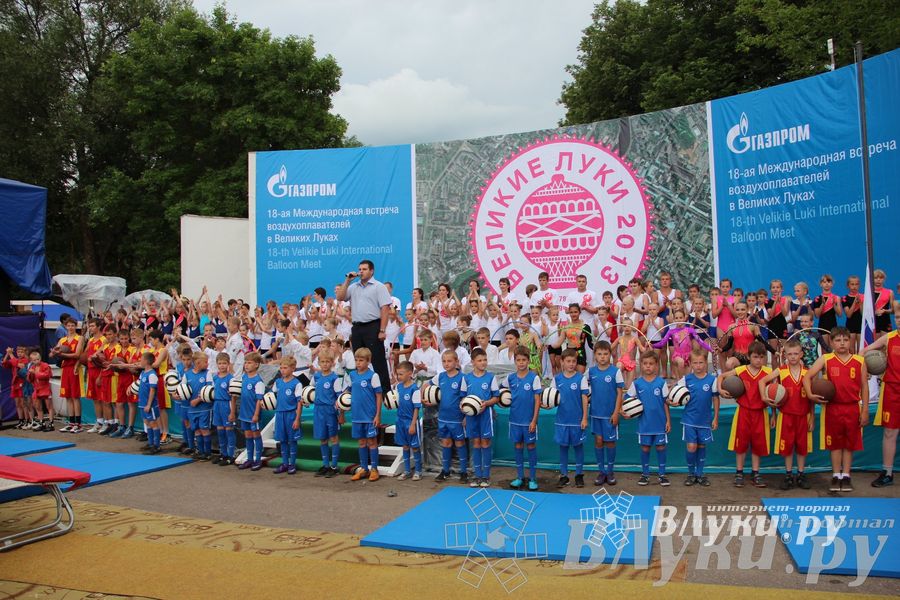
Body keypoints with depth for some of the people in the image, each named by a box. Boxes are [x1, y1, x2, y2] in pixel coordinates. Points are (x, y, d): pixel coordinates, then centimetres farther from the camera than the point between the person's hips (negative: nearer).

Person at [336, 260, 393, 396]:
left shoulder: (379, 287, -2)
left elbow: (385, 309, -8)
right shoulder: (354, 287, 16)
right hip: (357, 327, 6)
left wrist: (382, 330, -16)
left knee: (378, 361, -6)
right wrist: (347, 281, 4)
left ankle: (385, 390, -2)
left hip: (373, 326, -6)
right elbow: (340, 298, 10)